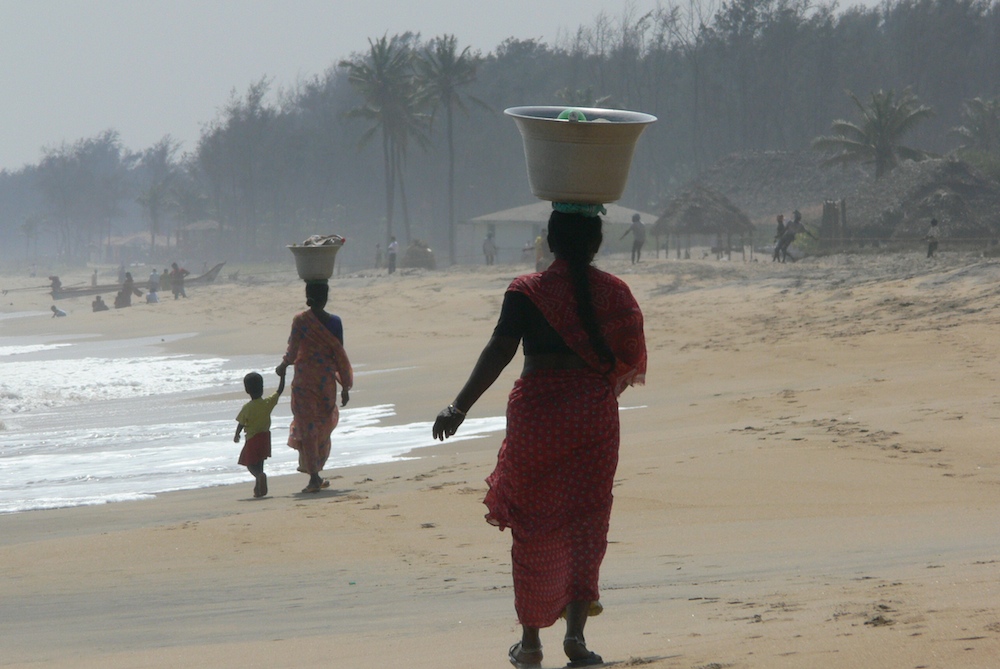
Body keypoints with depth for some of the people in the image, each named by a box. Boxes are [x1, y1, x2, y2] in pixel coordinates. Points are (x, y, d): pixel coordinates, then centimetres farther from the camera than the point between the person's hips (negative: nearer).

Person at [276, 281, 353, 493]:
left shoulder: (300, 321, -9)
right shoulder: (334, 322, -3)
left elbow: (292, 352, -11)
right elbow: (340, 355, -1)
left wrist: (283, 365, 11)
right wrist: (345, 387, 5)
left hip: (304, 379, -2)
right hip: (327, 379, 2)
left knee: (307, 428, 1)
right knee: (323, 427, 18)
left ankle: (314, 477, -6)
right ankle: (316, 471, 26)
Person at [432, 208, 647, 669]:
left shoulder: (528, 292, -5)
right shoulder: (614, 292, 3)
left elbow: (499, 351, -14)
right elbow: (628, 358, 7)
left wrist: (460, 406, -18)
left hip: (537, 411, -1)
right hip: (593, 414, 1)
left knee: (532, 527, 10)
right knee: (585, 522, 5)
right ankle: (576, 631, -11)